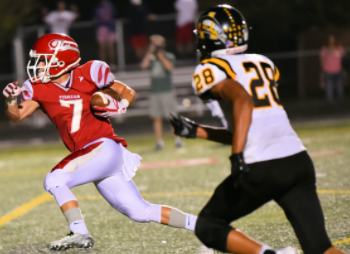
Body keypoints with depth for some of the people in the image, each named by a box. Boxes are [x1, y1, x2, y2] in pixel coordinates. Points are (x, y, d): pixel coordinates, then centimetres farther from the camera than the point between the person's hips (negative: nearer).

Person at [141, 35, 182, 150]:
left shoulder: (169, 56, 2)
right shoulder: (151, 57, 9)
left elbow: (169, 67, -17)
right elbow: (143, 65, -9)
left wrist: (160, 55, -14)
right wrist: (150, 52, -11)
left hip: (167, 91, -3)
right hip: (154, 92, 3)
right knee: (157, 118, 2)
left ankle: (177, 139, 5)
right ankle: (159, 141, 6)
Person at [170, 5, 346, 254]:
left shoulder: (210, 70, 4)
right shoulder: (264, 63, 25)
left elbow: (242, 100, -18)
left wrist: (237, 156, -25)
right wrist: (197, 131, 33)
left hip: (261, 168, -6)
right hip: (299, 161, 6)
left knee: (208, 226, 14)